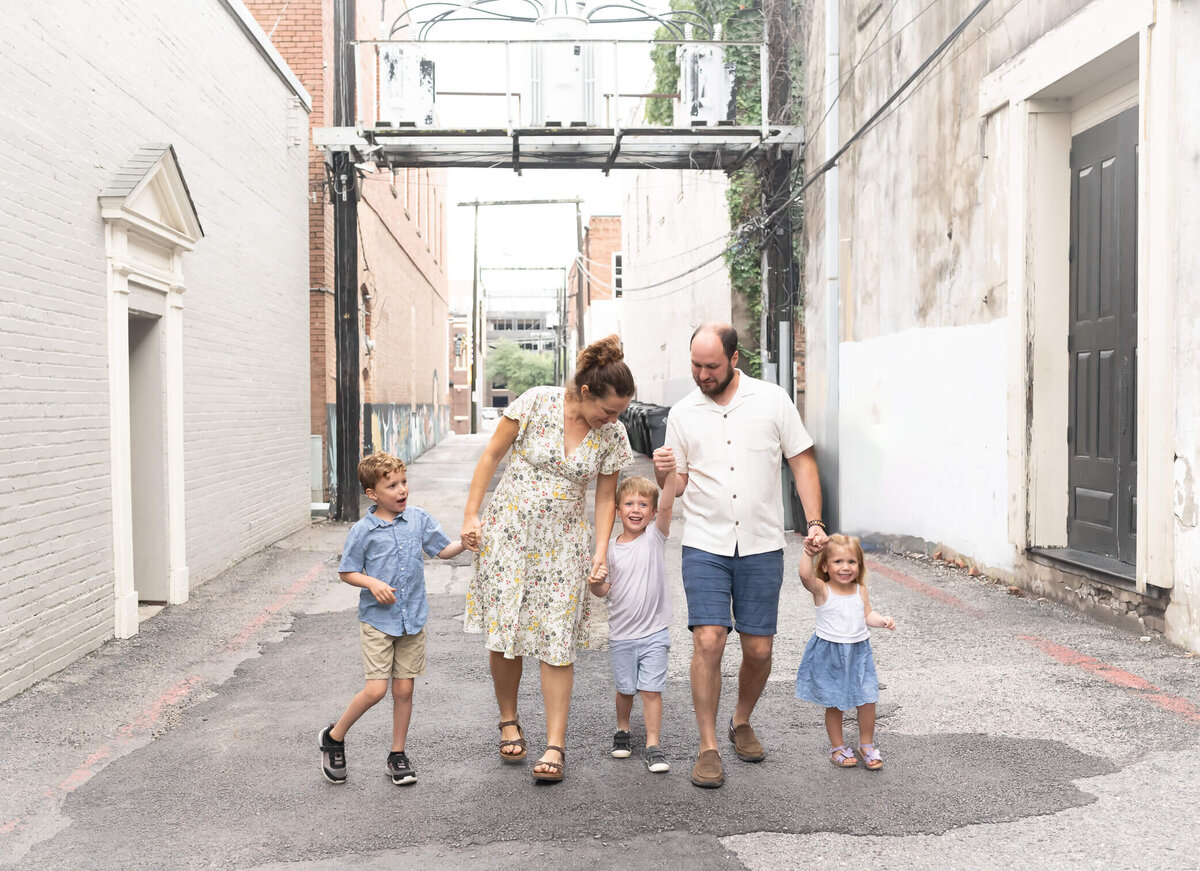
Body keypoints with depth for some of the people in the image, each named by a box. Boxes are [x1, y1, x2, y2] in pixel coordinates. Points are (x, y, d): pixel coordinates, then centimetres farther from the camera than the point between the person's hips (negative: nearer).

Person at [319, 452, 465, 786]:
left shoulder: (418, 518, 1)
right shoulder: (362, 531, -8)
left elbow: (443, 550, 9)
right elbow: (347, 572, -1)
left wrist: (466, 542, -9)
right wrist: (372, 583, -17)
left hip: (413, 619, 3)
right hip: (377, 620, -3)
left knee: (404, 690, 8)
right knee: (376, 689, -8)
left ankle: (397, 755, 24)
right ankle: (334, 736, 17)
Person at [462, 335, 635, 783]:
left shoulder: (612, 435, -3)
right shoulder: (537, 402, -12)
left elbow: (606, 499, 6)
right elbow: (491, 455, -4)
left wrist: (601, 552, -5)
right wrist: (471, 515, -6)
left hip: (563, 541, 1)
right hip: (509, 529, -1)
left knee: (557, 642, -3)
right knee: (503, 629, 3)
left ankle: (555, 745, 4)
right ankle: (509, 720, 26)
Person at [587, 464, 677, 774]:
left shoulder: (654, 536, -6)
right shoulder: (611, 549, 0)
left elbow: (667, 506, -25)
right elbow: (603, 591, 9)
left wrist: (669, 471, -42)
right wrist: (596, 582, -16)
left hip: (654, 632, -2)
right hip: (621, 634, 2)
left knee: (652, 689, -3)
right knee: (625, 688, 15)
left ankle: (653, 745, 7)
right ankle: (622, 731, 38)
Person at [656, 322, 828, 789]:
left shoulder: (772, 400, 2)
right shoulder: (682, 413, 6)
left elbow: (802, 461, 5)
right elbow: (679, 484, 9)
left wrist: (814, 521, -5)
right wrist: (664, 475, -14)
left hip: (762, 547, 0)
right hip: (705, 546, 0)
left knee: (759, 649, 4)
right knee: (708, 640, -11)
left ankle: (742, 722, 31)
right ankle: (708, 746, 2)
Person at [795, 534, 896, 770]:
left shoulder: (860, 591, 2)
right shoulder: (822, 590, -13)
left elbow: (867, 615, 13)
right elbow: (805, 576, -33)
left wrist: (882, 620, -5)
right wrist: (808, 553, -44)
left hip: (859, 652, 3)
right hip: (829, 655, -3)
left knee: (867, 701, 2)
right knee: (833, 704, 8)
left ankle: (866, 745, 23)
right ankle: (838, 747, 26)